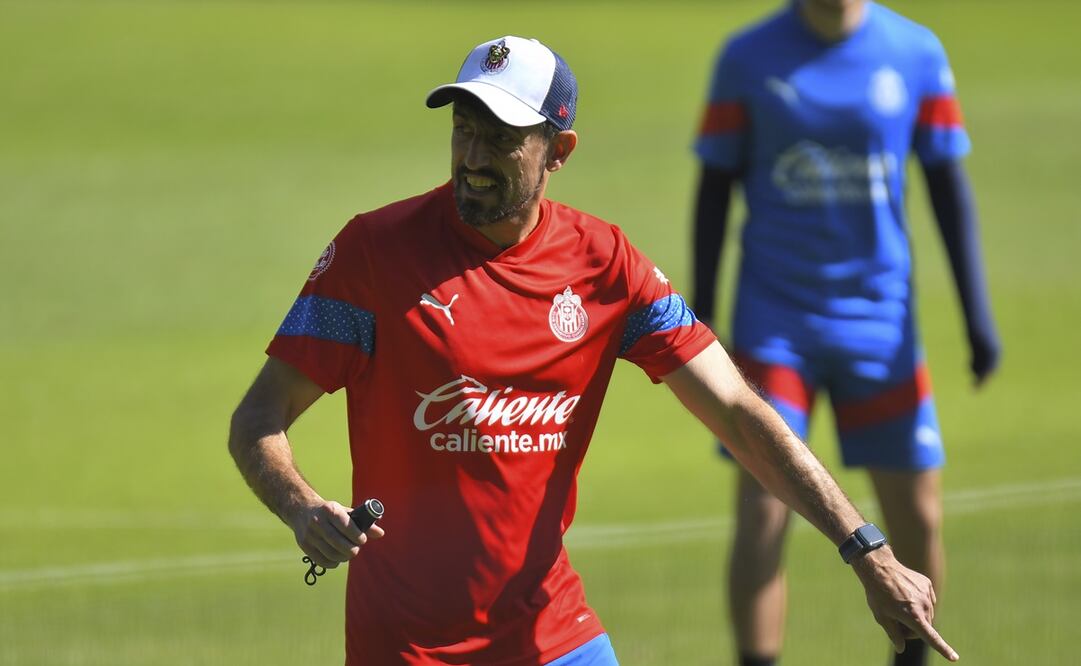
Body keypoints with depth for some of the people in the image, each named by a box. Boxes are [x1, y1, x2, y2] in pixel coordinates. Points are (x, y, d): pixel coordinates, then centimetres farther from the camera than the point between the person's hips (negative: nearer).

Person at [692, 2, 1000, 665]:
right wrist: (700, 321, -1)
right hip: (774, 319, -2)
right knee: (762, 514, -12)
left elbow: (949, 186, 5)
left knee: (917, 517, 4)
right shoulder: (749, 59, -3)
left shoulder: (917, 54, -1)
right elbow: (715, 189, 2)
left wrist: (978, 312, 0)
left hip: (881, 319, 2)